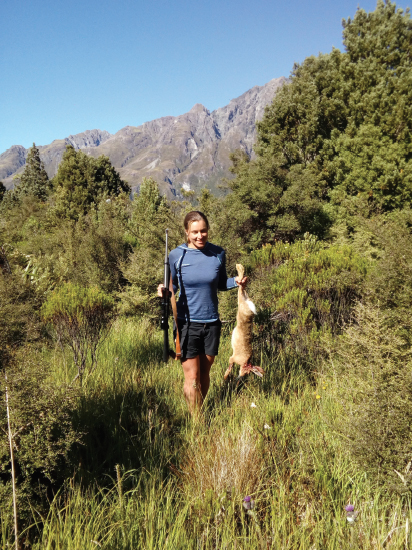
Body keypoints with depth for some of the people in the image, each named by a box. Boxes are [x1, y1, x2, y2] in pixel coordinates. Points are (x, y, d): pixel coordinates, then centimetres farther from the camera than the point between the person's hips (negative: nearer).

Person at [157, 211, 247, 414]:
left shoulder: (218, 254, -2)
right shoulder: (176, 255, -8)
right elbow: (173, 285, 1)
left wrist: (235, 282, -9)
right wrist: (164, 290, -20)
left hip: (211, 323, 3)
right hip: (187, 323, -2)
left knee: (204, 374, 16)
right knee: (192, 378, 2)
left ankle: (199, 410, 38)